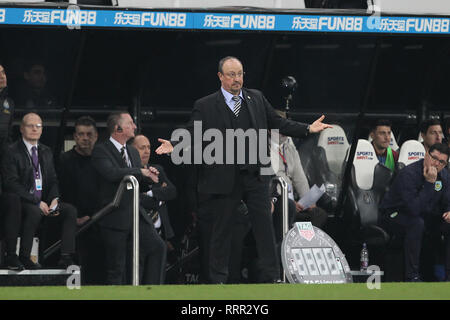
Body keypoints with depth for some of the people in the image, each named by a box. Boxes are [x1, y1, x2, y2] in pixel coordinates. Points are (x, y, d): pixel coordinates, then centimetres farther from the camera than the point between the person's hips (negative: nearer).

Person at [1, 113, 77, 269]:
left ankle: (66, 258, -20)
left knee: (70, 210, -16)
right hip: (21, 202, -6)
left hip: (44, 201, 6)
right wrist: (37, 203, -20)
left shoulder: (46, 152, 16)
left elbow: (53, 180, 15)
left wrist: (54, 199, -8)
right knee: (35, 212, -37)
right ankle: (24, 257, -27)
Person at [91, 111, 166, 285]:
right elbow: (111, 173, -25)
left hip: (137, 214, 6)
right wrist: (141, 171, -18)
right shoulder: (101, 150, -6)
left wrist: (149, 178, -2)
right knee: (116, 268, -3)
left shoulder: (133, 151, 18)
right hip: (115, 217, -6)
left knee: (157, 246, -11)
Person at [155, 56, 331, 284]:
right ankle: (217, 279, 11)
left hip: (256, 175, 2)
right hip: (225, 177, -2)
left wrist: (308, 129, 8)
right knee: (221, 228, 3)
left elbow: (277, 123, 16)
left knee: (264, 223, 0)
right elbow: (192, 136, -1)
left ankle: (270, 276, 4)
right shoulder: (205, 106, 1)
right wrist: (174, 146, -21)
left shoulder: (256, 99, 11)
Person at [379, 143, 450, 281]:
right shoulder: (409, 174, -28)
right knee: (416, 223, -39)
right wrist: (429, 183, -39)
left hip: (425, 216, 7)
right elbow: (414, 209, -38)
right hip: (393, 215, -7)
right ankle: (411, 275, -32)